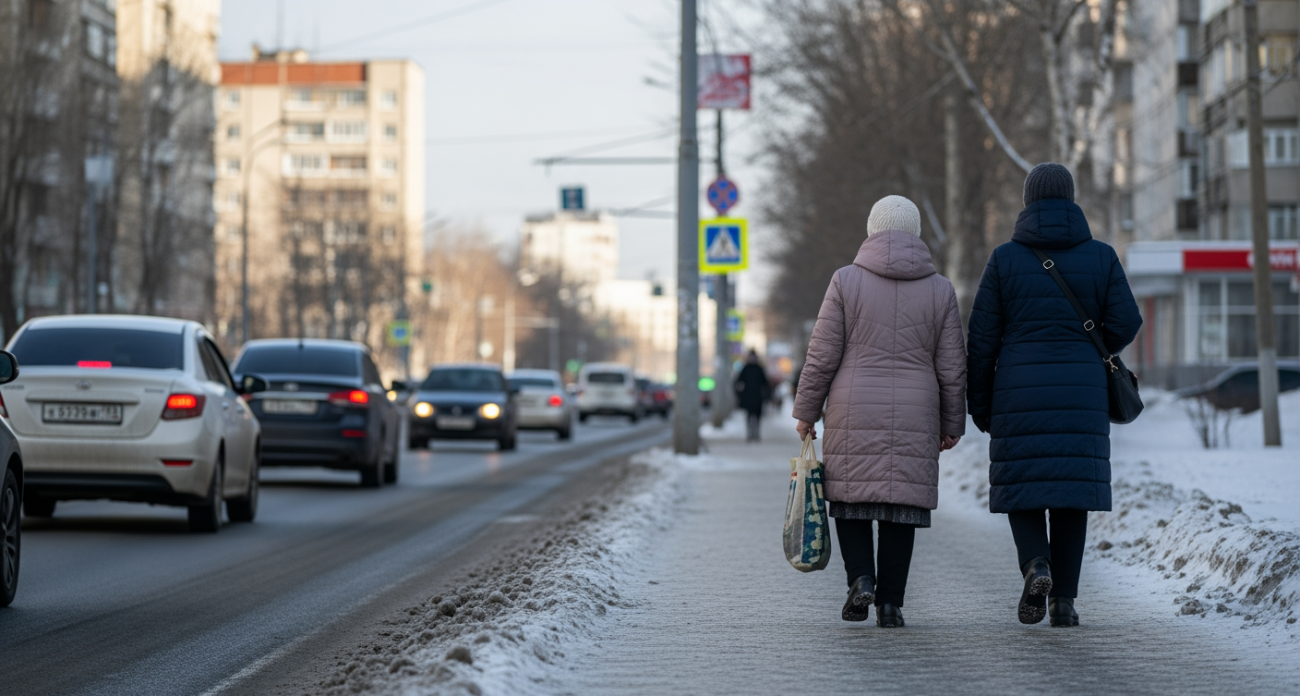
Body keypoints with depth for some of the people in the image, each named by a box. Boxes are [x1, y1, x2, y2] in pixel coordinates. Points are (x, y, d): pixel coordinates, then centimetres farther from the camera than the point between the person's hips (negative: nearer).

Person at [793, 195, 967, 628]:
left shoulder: (846, 281, -3)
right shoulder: (940, 290, 4)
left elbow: (822, 356, -3)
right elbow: (952, 368, 5)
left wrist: (806, 412, 6)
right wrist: (952, 424, 14)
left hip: (854, 413, -1)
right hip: (914, 416, 1)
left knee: (850, 496, 12)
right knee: (901, 503, 5)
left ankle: (861, 578, -7)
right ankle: (890, 603, 2)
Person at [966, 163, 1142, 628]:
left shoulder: (1005, 259, -1)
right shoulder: (1100, 257, 2)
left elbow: (983, 337, -1)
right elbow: (1125, 323, -1)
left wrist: (979, 404, 8)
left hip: (1020, 393, -1)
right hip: (1082, 394, 1)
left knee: (1022, 485, 8)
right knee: (1072, 488, 6)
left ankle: (1035, 563, -17)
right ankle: (1064, 598, 3)